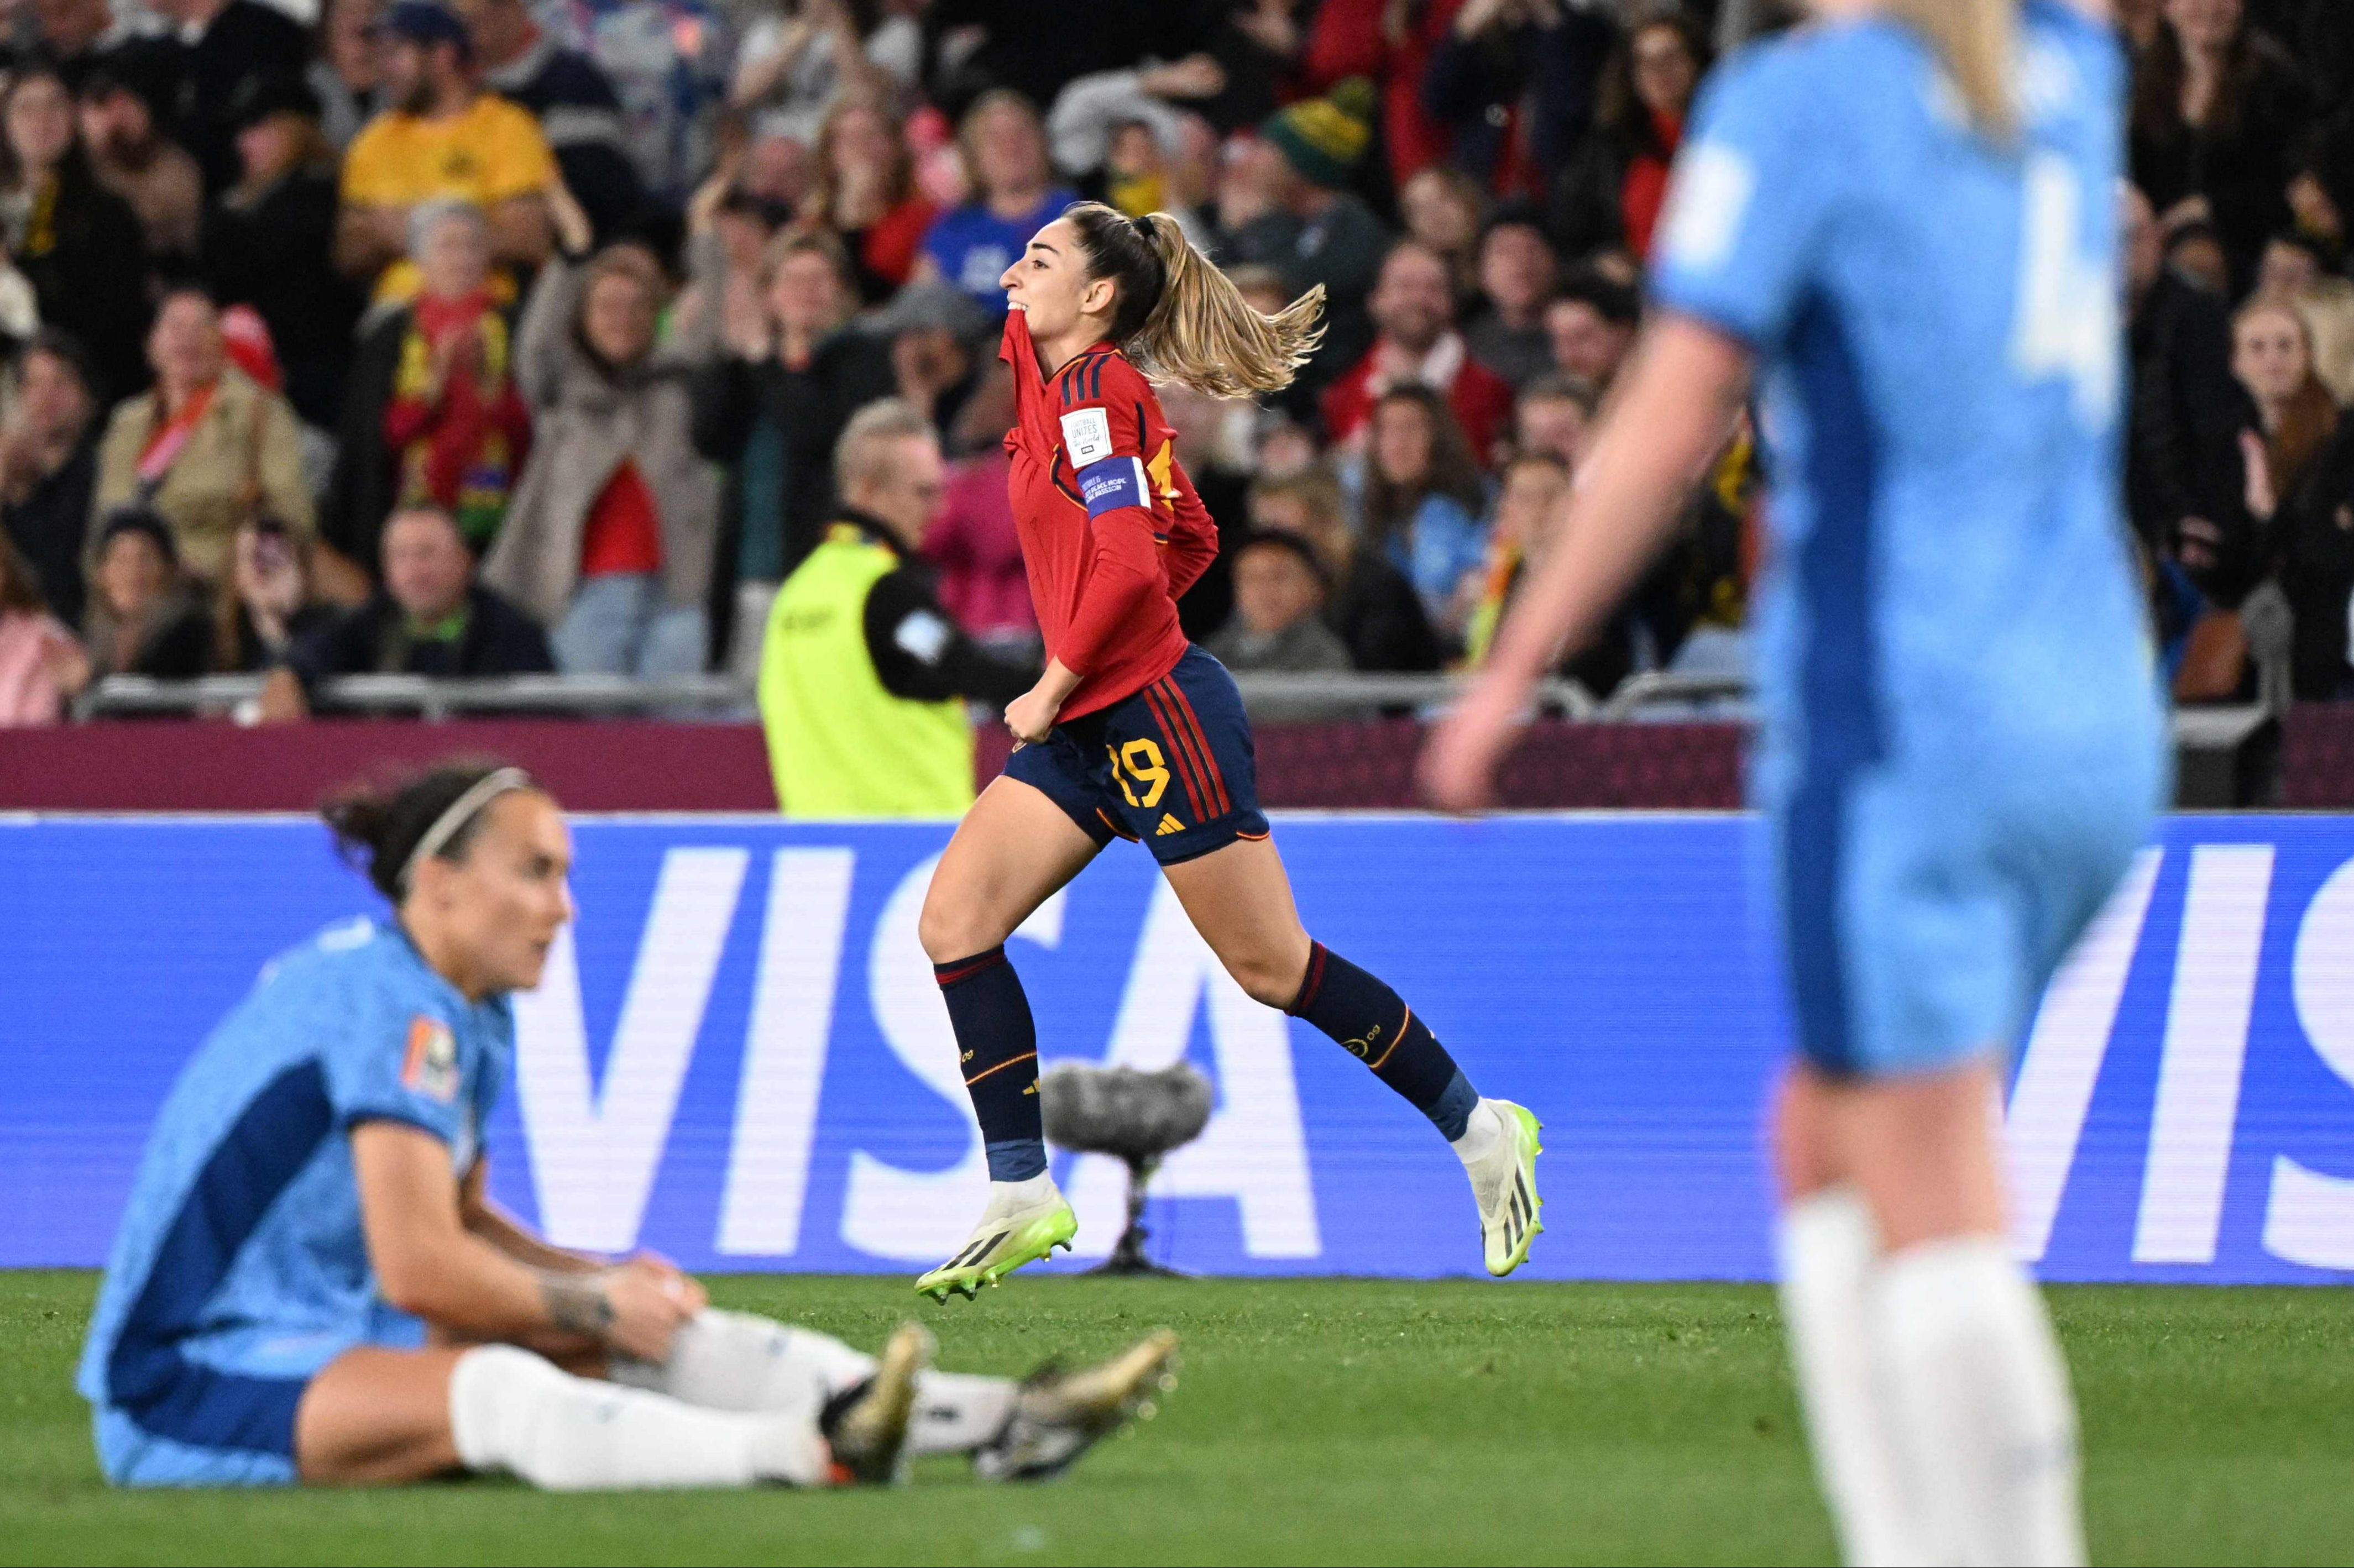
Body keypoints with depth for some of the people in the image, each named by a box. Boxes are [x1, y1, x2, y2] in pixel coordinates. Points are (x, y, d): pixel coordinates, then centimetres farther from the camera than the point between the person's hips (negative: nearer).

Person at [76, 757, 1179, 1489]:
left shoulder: (469, 1019, 12)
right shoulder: (395, 1008, -19)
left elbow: (459, 1221, 24)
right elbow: (419, 1266, -24)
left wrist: (604, 1283, 6)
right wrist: (596, 1306, -10)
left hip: (324, 1334, 10)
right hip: (190, 1382, -10)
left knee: (665, 1334, -2)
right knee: (494, 1390, -37)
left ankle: (995, 1420, -15)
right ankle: (808, 1455, -60)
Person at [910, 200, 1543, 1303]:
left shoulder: (1092, 393, -14)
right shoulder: (1052, 378, 14)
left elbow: (1130, 566, -24)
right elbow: (1191, 537, 23)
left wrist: (1054, 687, -14)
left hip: (1154, 714, -10)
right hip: (1087, 727, 10)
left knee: (1273, 968, -2)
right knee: (953, 922, -4)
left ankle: (1481, 1129, 14)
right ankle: (1023, 1199, -3)